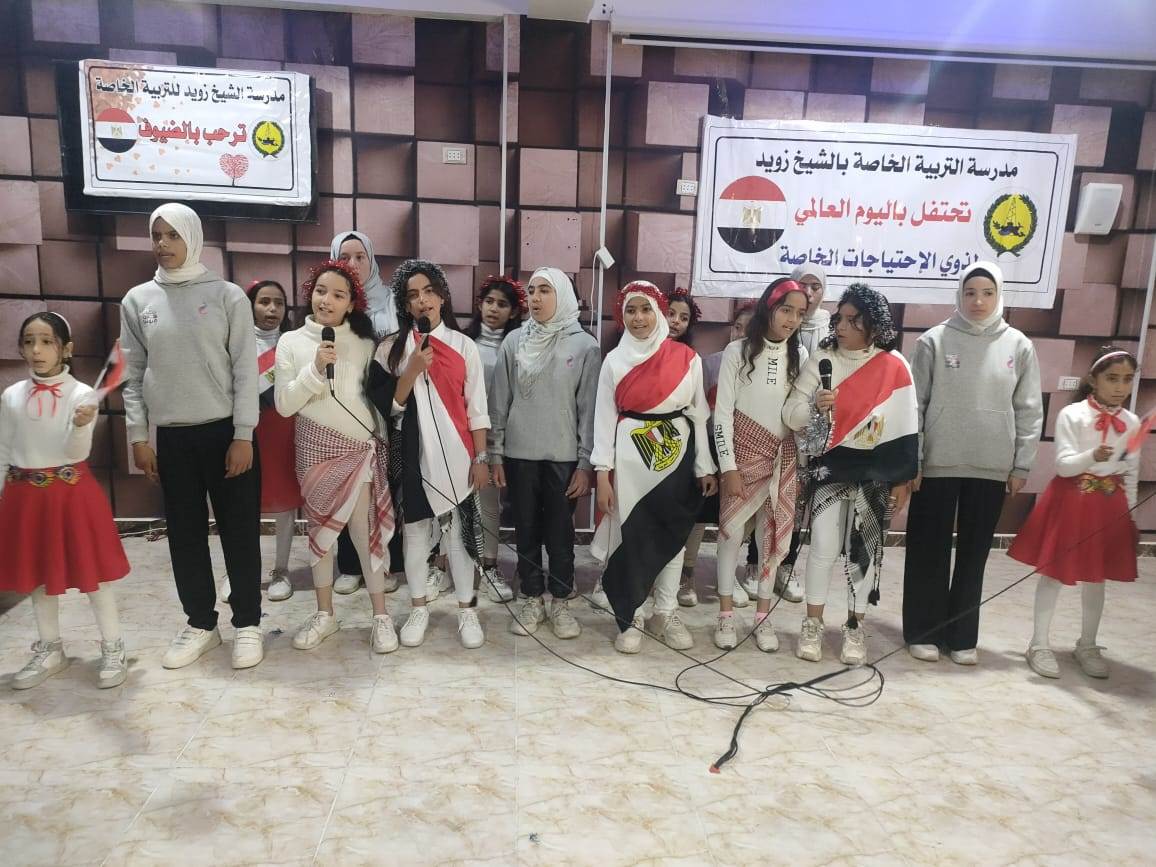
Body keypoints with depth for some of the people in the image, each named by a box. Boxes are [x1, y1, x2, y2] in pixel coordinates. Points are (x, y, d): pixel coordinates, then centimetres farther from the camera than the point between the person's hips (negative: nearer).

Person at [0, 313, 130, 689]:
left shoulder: (81, 394, -9)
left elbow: (77, 452, -14)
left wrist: (81, 426, -33)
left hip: (72, 493, -4)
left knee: (92, 572, 3)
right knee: (37, 574, 14)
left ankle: (113, 649, 15)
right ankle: (50, 650, 31)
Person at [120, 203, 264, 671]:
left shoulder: (228, 296, -3)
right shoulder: (137, 300, 6)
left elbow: (245, 370, -4)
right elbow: (132, 374, 8)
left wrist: (243, 436, -9)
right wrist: (138, 436, 2)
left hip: (225, 432, -3)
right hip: (171, 437, 3)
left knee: (239, 531, 3)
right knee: (185, 533, 11)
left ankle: (247, 623, 18)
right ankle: (200, 623, 26)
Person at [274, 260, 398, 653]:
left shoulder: (365, 343, 3)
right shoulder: (291, 342, 0)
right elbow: (284, 404, -6)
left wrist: (384, 443, 8)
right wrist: (315, 369, -17)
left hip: (362, 448, -1)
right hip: (315, 449, 1)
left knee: (366, 530, -2)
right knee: (319, 528, 11)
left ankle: (381, 615, 10)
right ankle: (325, 613, 25)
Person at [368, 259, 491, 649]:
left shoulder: (463, 345, 3)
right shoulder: (391, 349, 4)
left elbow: (477, 407, 2)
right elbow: (386, 407, -3)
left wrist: (481, 458, -2)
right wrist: (412, 371, -14)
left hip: (455, 452, -1)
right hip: (413, 452, 1)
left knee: (459, 529, 3)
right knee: (415, 527, 9)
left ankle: (466, 609, 15)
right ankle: (419, 608, 22)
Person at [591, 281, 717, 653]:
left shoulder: (687, 358, 2)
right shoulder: (614, 361, 1)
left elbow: (698, 414, 4)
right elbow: (604, 417, -1)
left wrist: (705, 467, 2)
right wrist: (603, 474, -6)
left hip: (677, 455, 1)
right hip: (631, 456, -1)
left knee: (670, 535, 9)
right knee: (631, 535, 2)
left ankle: (667, 613, 23)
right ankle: (629, 616, 15)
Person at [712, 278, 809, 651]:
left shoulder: (799, 355, 7)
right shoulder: (738, 351, -5)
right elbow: (722, 412, -7)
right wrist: (728, 467, -12)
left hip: (785, 456, 3)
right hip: (744, 453, -3)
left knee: (775, 534, 4)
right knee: (732, 530, -2)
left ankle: (762, 615, 16)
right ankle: (726, 615, 11)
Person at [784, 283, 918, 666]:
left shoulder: (894, 366, -4)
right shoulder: (822, 359, -2)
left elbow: (907, 427, 0)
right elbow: (790, 415, -4)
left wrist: (903, 480, 0)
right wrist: (815, 405, -25)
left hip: (876, 470, 0)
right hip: (831, 465, 0)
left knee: (864, 550, 7)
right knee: (823, 547, -3)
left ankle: (854, 628, 23)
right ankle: (812, 625, 14)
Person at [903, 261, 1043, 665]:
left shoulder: (1018, 346, 3)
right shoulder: (934, 341, -3)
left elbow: (1029, 410, 5)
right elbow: (914, 405, -3)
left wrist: (1021, 465, 2)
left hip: (992, 468, 2)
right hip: (937, 465, -2)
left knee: (974, 554, 11)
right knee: (930, 552, 6)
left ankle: (962, 635, 23)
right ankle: (923, 632, 19)